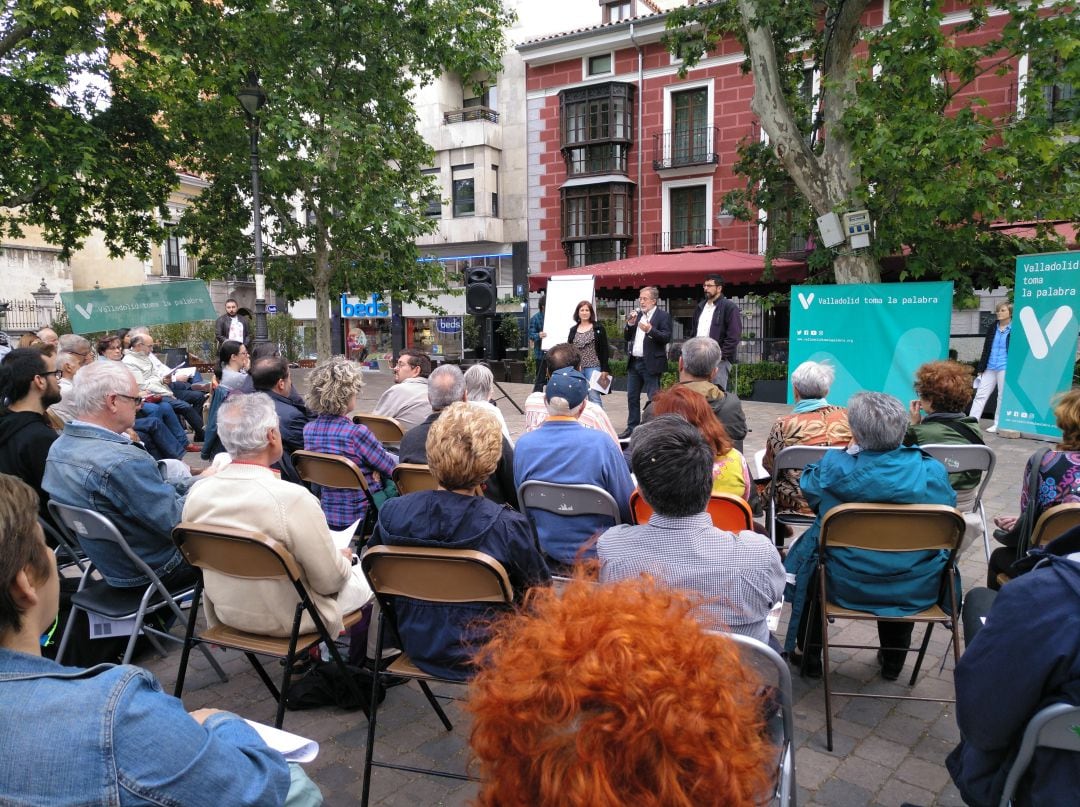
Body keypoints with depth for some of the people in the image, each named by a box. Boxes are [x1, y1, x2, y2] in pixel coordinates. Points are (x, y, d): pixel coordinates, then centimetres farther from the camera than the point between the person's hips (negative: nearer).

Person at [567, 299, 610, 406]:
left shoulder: (598, 328, 2)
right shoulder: (573, 330, 13)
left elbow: (604, 349, -2)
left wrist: (605, 369, -8)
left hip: (593, 367, -4)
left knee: (594, 397, -7)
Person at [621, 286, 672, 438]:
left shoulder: (663, 316, -4)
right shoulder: (637, 315, 15)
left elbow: (667, 337, -15)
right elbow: (627, 338, 15)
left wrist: (650, 330, -29)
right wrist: (630, 324, -2)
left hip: (651, 363, -7)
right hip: (634, 362, 7)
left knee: (653, 398, -4)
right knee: (632, 397, 12)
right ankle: (632, 428, 21)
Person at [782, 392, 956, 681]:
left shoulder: (834, 467, -20)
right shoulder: (932, 471, -13)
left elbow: (809, 489, 3)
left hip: (846, 586, -2)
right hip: (917, 590, 3)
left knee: (807, 550, 28)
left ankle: (810, 657, 39)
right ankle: (893, 660, 49)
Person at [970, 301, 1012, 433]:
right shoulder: (992, 328, 11)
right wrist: (981, 369, 10)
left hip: (1005, 368, -5)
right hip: (989, 368, 5)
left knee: (1002, 397, 4)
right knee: (980, 395, 2)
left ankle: (998, 425, 12)